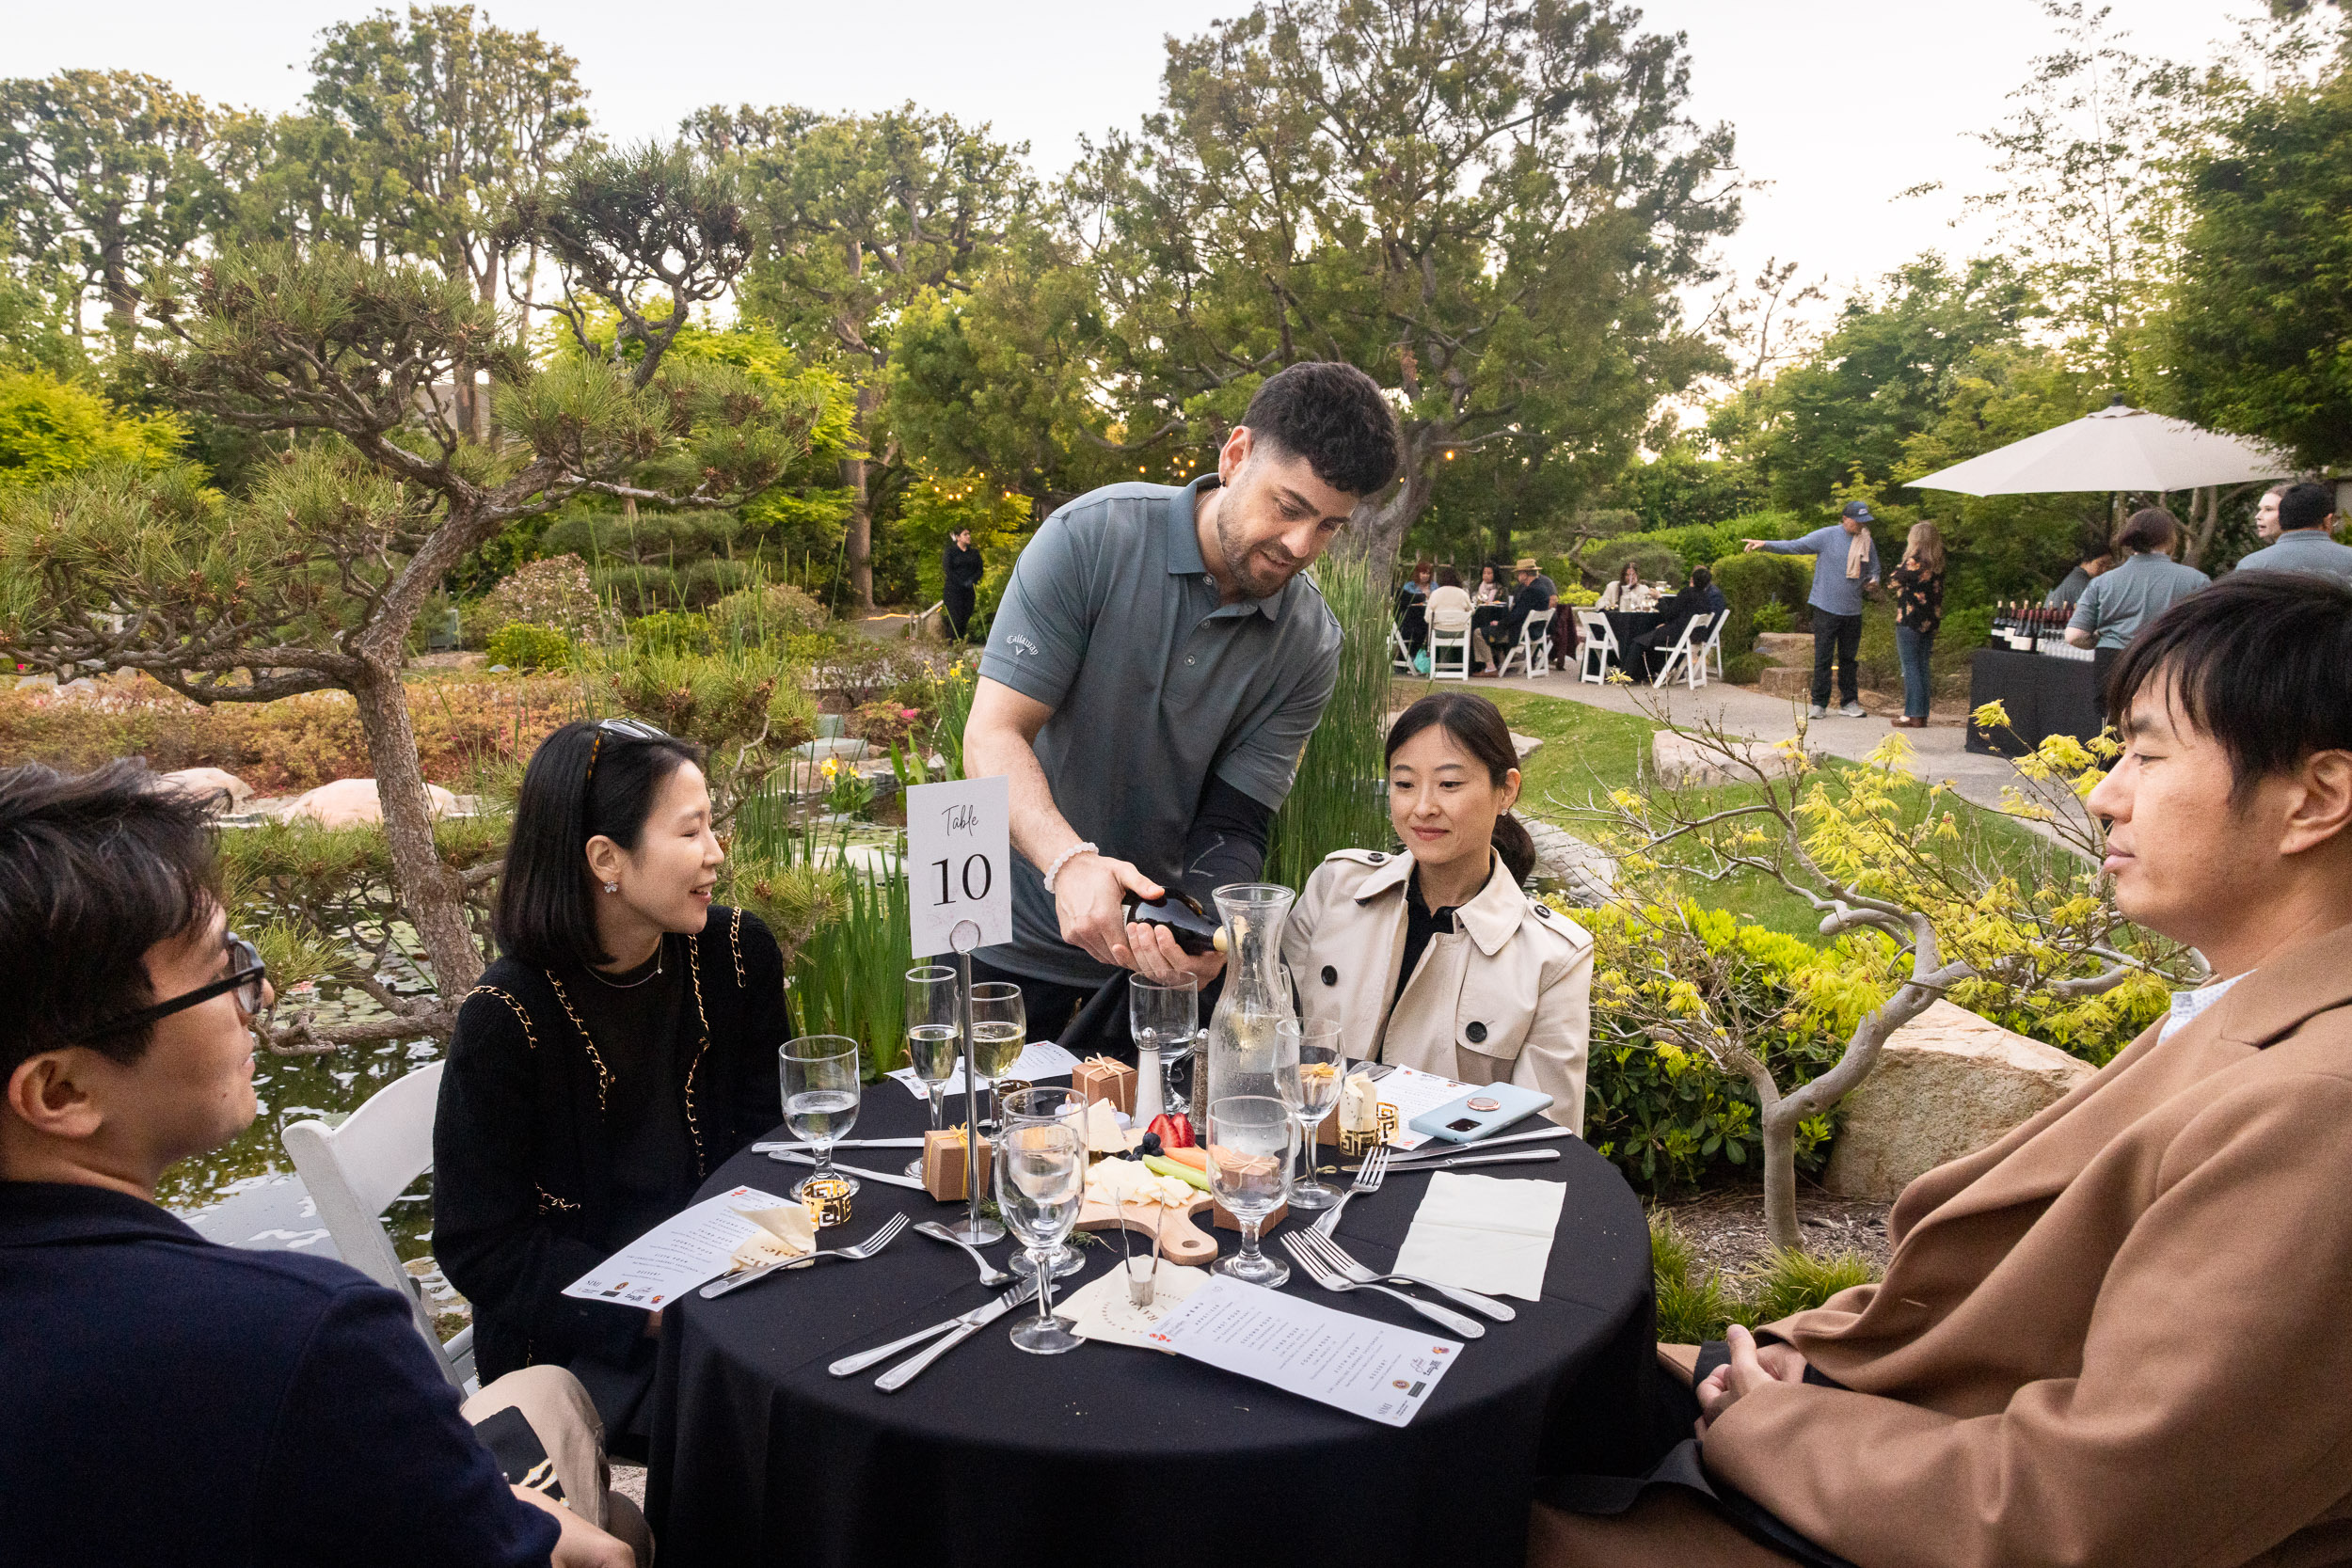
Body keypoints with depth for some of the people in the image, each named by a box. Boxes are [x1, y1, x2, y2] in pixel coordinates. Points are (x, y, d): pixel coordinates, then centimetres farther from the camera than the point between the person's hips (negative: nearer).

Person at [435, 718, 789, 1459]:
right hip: (576, 1342, -5)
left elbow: (768, 1136, 6)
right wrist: (656, 1310, -21)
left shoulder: (738, 953, -2)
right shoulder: (505, 1018, -15)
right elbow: (482, 1249, -11)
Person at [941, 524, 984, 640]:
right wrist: (962, 583, -14)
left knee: (966, 618, -2)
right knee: (956, 617, -12)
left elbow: (979, 570, 8)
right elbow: (947, 570, -7)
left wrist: (972, 580, -12)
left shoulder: (974, 553, 14)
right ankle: (951, 643, -6)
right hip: (953, 590, -4)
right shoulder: (949, 552, 1)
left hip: (969, 591, 4)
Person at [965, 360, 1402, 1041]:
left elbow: (1232, 824, -9)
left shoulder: (1309, 645, -7)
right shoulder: (1095, 537, -17)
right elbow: (993, 734, -21)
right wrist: (1068, 860, -38)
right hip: (1014, 933, -2)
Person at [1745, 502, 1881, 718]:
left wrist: (1873, 580, -1)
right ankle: (1819, 704, 2)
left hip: (1853, 611, 4)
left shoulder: (1868, 543, 10)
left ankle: (1849, 702, 17)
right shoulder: (1826, 536, -4)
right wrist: (1765, 544, -22)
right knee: (1823, 657, -4)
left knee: (1849, 658, 9)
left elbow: (1874, 569, 23)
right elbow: (1794, 546, -9)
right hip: (1826, 608, -4)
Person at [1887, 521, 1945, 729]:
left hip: (1910, 620, -7)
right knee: (1924, 666, 10)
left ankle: (1913, 715, -6)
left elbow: (1892, 583, -5)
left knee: (1910, 666, -4)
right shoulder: (1937, 564, 9)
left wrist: (1900, 564, 5)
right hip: (1929, 620, 7)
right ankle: (1921, 714, 12)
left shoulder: (1913, 562, -13)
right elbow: (1938, 591, 14)